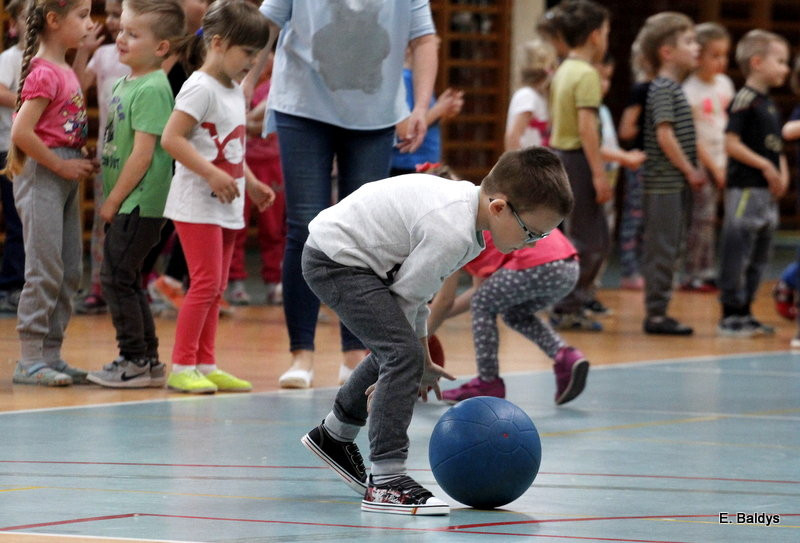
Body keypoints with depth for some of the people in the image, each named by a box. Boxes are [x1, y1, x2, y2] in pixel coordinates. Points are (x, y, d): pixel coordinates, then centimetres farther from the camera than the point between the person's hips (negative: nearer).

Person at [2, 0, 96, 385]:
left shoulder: (66, 72, 13)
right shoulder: (43, 73, -15)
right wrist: (61, 165, -17)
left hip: (65, 175, 9)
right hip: (41, 175, -9)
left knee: (69, 272, 10)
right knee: (44, 270, -8)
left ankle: (51, 354, 15)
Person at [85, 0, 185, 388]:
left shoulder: (152, 90, -16)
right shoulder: (123, 84, 13)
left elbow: (142, 155, -20)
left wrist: (113, 201, -15)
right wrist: (110, 200, 16)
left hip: (139, 204, -10)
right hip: (126, 205, 10)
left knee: (116, 278, -8)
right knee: (126, 281, 14)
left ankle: (134, 360, -2)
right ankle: (149, 361, 20)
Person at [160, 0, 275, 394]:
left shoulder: (235, 92, 16)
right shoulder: (201, 88, -14)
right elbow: (171, 138, -22)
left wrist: (251, 183, 17)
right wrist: (212, 174, -26)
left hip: (227, 207, 9)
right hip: (197, 203, -9)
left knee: (216, 287, 10)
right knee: (205, 283, -12)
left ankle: (205, 364, 15)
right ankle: (181, 367, -9)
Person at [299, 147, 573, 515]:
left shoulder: (465, 202, 4)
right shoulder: (452, 234, -28)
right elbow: (406, 298, -18)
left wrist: (422, 362, 22)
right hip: (335, 260, -11)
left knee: (394, 350, 23)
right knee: (403, 354, -20)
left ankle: (334, 437, 45)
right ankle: (386, 482, -20)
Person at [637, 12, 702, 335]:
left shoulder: (673, 88, 17)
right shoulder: (663, 89, -13)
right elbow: (665, 135, -20)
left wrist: (692, 171, 13)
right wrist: (690, 171, -15)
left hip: (674, 184, 10)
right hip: (665, 184, -10)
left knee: (667, 248, 12)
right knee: (662, 249, -7)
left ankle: (658, 311, 17)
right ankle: (656, 314, -4)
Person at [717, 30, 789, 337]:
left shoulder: (768, 103, 16)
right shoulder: (745, 100, -13)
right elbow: (731, 143, -18)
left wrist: (781, 172, 6)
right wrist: (765, 166, -18)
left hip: (766, 190, 10)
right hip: (745, 188, -10)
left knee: (759, 257, 13)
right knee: (737, 252, -5)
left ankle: (744, 313, 20)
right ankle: (731, 314, -1)